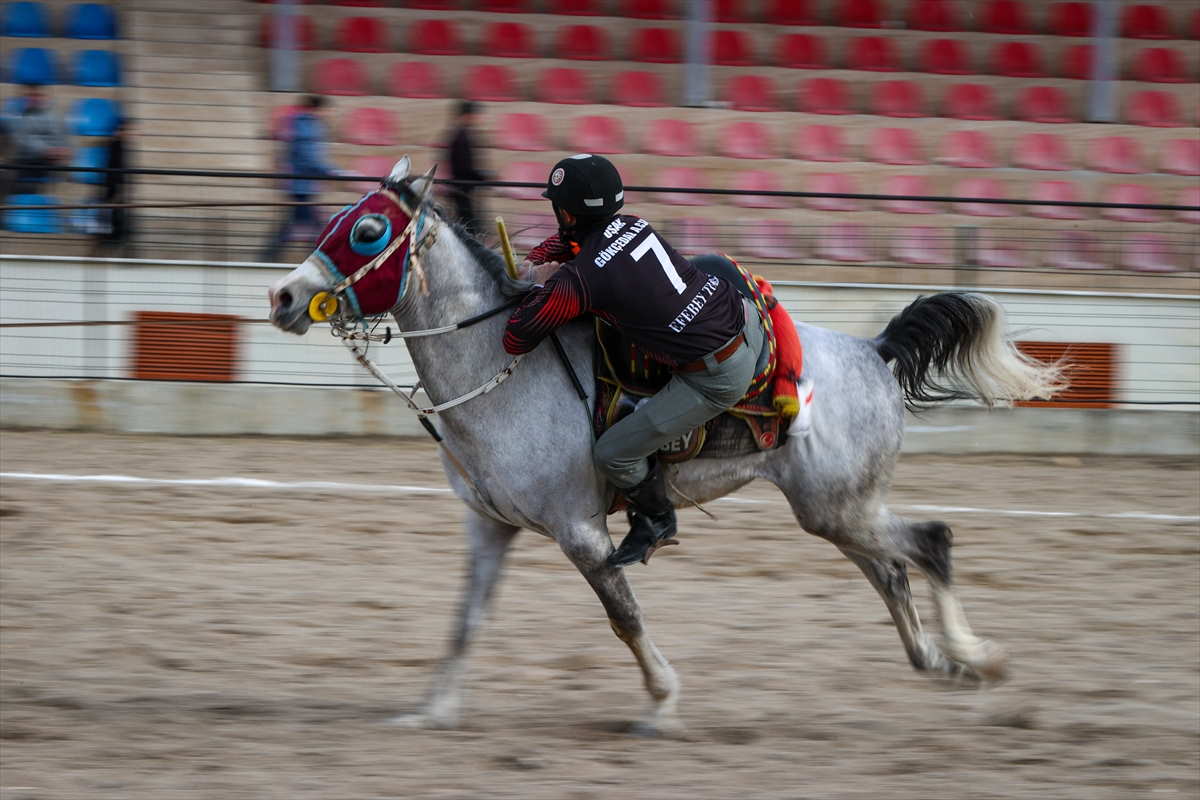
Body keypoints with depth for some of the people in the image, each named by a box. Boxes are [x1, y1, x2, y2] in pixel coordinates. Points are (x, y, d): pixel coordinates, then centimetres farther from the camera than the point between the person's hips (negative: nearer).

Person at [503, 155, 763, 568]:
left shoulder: (577, 280, -17)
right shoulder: (632, 225, 5)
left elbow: (516, 340, -6)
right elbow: (570, 240, 29)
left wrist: (541, 284, 6)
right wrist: (533, 264, 15)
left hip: (718, 378, -8)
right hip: (749, 322, 8)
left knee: (612, 455, 1)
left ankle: (655, 519, 28)